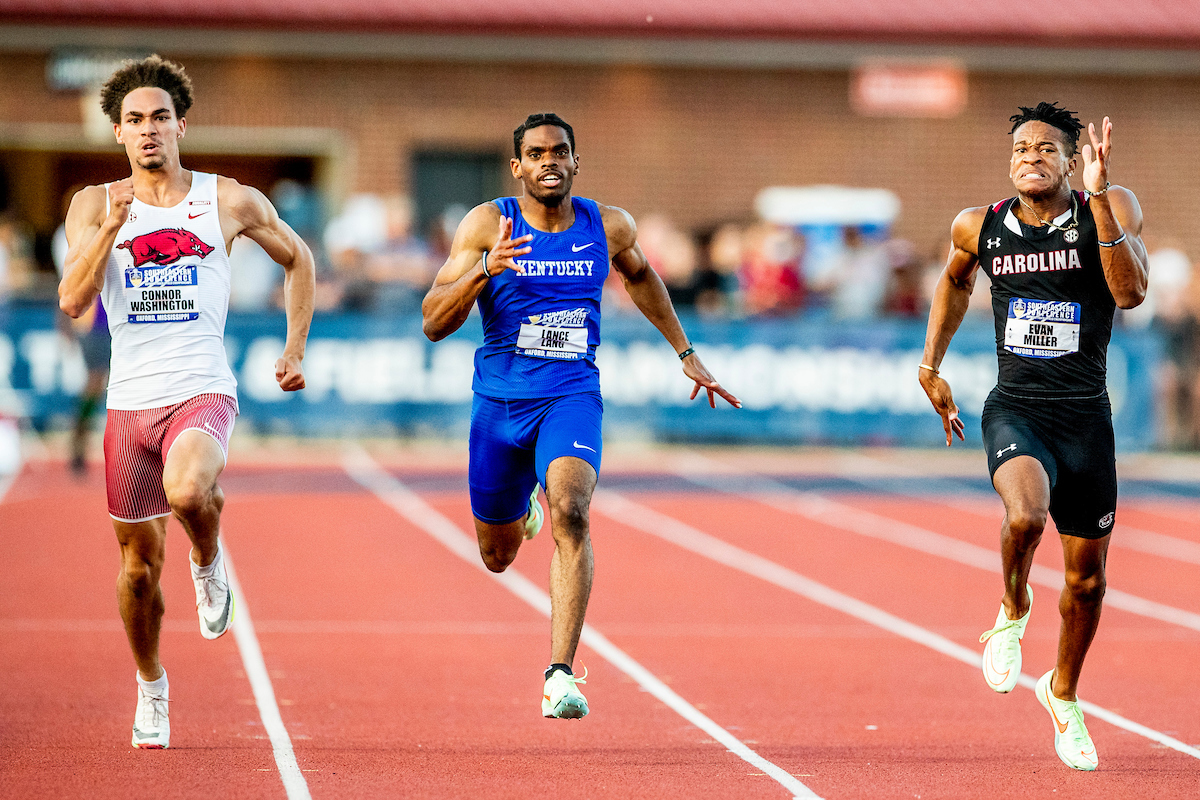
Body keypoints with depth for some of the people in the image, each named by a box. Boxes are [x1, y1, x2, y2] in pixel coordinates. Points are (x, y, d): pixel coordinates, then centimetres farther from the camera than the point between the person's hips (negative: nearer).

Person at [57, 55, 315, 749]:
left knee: (187, 492, -34)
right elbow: (73, 301, -7)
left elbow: (298, 259, 18)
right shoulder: (95, 205, 4)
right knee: (139, 561, 8)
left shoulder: (230, 201, 3)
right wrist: (113, 225, -18)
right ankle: (151, 688, 32)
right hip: (130, 402, 2)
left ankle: (210, 562, 0)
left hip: (203, 393, -2)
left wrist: (296, 350, 12)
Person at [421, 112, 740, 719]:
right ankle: (521, 509, 54)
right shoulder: (486, 225, -7)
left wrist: (686, 353, 25)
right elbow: (434, 323, -11)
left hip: (572, 397, -1)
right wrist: (486, 270, -28)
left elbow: (639, 274, 24)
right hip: (500, 401, 1)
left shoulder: (609, 228, 0)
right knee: (498, 555, 14)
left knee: (571, 512, -29)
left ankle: (561, 676, -31)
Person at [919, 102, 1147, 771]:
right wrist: (931, 367, 21)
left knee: (1087, 577, 10)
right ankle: (1013, 612, -1)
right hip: (1015, 411, 0)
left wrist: (1100, 199, -29)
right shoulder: (980, 227, 1)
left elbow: (1131, 293, -23)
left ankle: (1065, 694, 37)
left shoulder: (1110, 210, -6)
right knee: (1026, 514, -33)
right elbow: (955, 282, 23)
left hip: (1086, 416, 0)